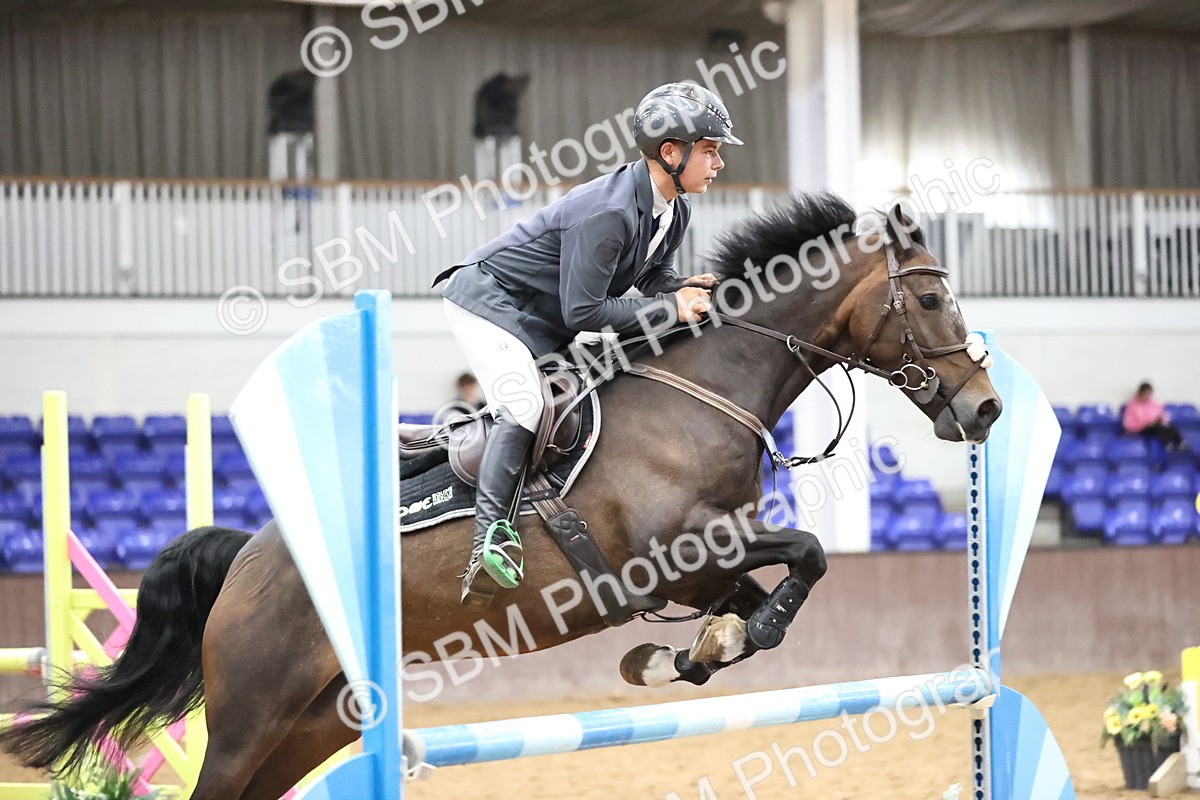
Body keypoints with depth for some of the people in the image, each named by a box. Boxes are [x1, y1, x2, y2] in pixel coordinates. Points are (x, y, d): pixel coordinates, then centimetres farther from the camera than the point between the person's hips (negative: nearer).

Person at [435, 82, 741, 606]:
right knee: (523, 409, -25)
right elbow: (584, 311, -31)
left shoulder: (674, 211, -2)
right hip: (487, 301, -10)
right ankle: (492, 540, -28)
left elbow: (655, 276, 12)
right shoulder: (608, 212, -31)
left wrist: (688, 290, -11)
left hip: (542, 325, 10)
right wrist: (670, 309, -26)